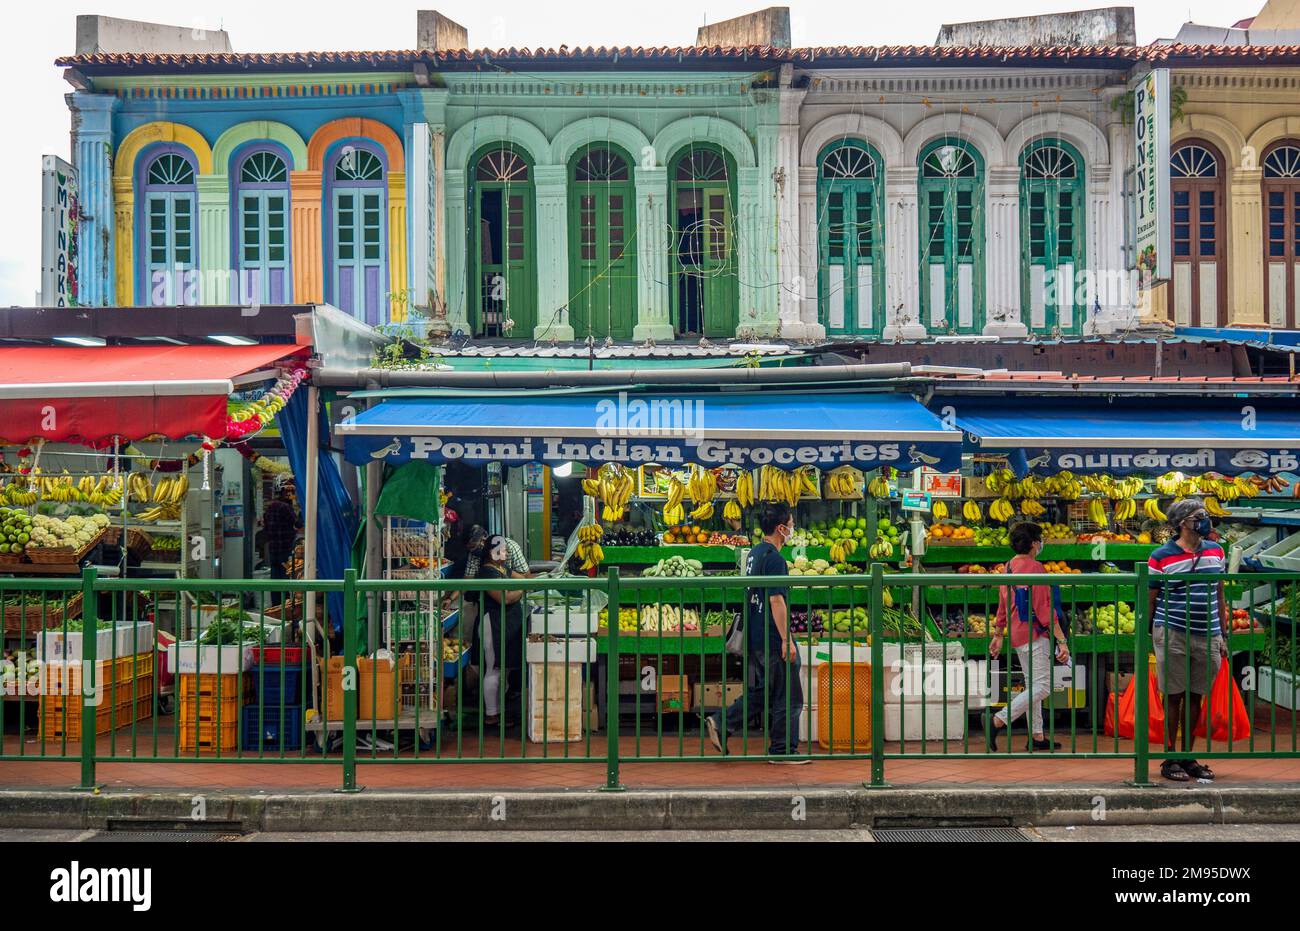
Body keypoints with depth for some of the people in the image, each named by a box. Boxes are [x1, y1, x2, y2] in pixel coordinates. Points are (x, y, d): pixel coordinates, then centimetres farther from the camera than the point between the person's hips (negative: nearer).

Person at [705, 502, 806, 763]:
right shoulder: (774, 558, -17)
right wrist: (787, 639, -20)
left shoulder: (755, 553, 13)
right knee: (788, 697, 2)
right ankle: (782, 750, 9)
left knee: (763, 690, 19)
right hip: (772, 639, -9)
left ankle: (721, 723, 12)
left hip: (755, 637, 9)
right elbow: (776, 600, -22)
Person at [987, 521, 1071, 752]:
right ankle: (999, 720, -15)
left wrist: (998, 635, 23)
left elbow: (1002, 606, 17)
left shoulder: (1009, 567, 11)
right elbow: (1045, 609, -18)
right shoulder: (1035, 568, -14)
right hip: (1034, 635, -9)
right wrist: (1062, 641, -17)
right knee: (1042, 687, -9)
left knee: (1032, 685, 14)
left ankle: (1037, 737, 17)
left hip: (1017, 635, 10)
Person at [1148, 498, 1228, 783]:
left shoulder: (1216, 551, 9)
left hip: (1208, 637, 4)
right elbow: (1149, 601, -1)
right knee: (1173, 697, 1)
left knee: (1195, 698, 10)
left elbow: (1220, 596, 15)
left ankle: (1188, 757, 20)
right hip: (1172, 636, -4)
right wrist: (1145, 637, -1)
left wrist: (1222, 636, 14)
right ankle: (1170, 759, 10)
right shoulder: (1161, 557, -6)